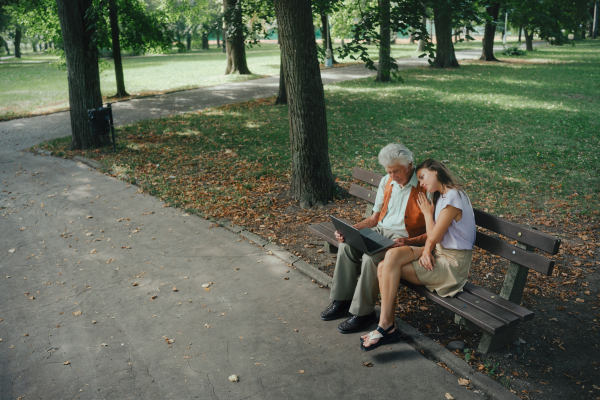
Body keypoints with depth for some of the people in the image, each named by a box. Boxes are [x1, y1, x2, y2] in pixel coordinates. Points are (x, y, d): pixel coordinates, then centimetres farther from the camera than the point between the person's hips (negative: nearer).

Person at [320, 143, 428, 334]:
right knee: (347, 245, -17)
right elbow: (374, 218, 13)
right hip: (380, 231, 7)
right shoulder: (386, 182, 8)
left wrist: (409, 242, -30)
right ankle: (342, 300, -4)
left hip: (405, 239, -7)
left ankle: (363, 312, -15)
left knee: (371, 256, -31)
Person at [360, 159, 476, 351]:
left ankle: (385, 327, -9)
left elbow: (434, 237, -16)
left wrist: (427, 213, -1)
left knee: (389, 268, -20)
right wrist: (426, 250, -10)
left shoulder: (453, 197, -17)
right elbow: (432, 237, 10)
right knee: (393, 255, -15)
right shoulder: (441, 196, 15)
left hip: (453, 263, -8)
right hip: (438, 253, 9)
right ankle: (388, 326, -11)